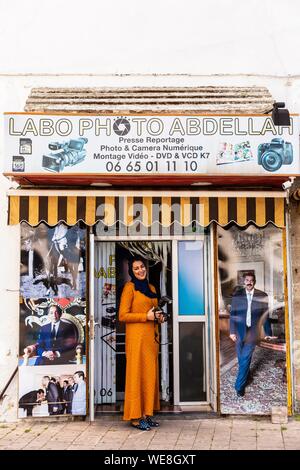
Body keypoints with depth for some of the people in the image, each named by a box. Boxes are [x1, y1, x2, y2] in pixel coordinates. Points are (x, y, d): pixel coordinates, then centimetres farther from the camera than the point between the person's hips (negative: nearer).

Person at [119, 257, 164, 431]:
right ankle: (135, 417, 4)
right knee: (137, 374, -3)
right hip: (136, 336, -7)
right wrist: (146, 316, -14)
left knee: (150, 374, 8)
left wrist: (159, 317, 7)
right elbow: (123, 315, -10)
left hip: (151, 336, 7)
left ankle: (147, 414, 17)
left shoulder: (151, 288, 17)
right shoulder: (129, 287, -5)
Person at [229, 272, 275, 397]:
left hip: (252, 331, -2)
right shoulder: (237, 295, 0)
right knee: (241, 359, 12)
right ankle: (245, 376, 36)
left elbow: (265, 316, 4)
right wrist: (232, 331, -5)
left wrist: (268, 333, 6)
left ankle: (239, 386, 4)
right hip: (239, 331, 2)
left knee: (245, 359, -5)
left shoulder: (262, 296, -2)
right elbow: (232, 314, 1)